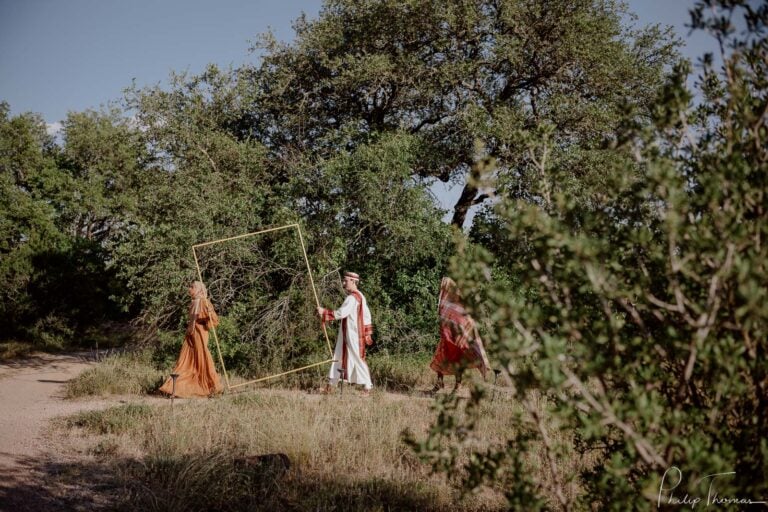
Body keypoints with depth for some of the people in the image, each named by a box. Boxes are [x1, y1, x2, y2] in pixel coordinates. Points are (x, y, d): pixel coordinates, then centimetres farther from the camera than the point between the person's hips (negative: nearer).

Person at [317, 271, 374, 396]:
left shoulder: (352, 298, -18)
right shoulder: (359, 296, 13)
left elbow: (341, 313, -25)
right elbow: (367, 315, 16)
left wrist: (324, 312, -19)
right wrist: (367, 333, 19)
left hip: (353, 335, -10)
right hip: (347, 334, 10)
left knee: (357, 359, -3)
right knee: (338, 357, 11)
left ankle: (367, 386, 5)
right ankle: (331, 384, 17)